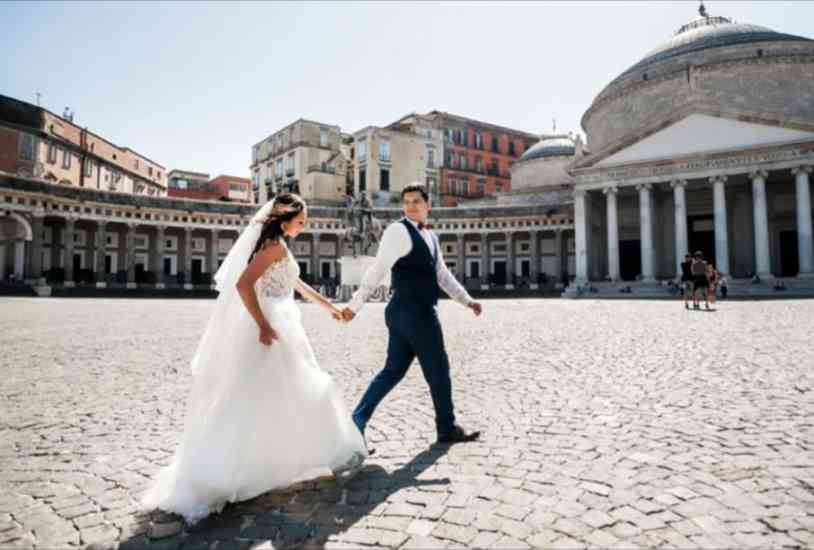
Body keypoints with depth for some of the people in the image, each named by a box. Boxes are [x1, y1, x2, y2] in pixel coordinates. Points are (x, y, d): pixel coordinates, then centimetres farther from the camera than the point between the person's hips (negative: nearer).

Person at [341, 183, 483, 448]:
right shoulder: (398, 230, -8)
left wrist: (467, 300, 20)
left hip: (419, 312, 8)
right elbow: (377, 270, -16)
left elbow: (442, 274, 24)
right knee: (438, 369, 5)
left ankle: (356, 423, 14)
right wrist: (355, 304, -21)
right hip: (412, 312, -8)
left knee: (393, 370, 10)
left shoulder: (431, 236, 19)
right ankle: (447, 429, 24)